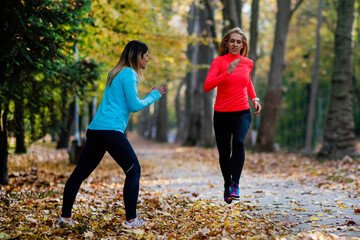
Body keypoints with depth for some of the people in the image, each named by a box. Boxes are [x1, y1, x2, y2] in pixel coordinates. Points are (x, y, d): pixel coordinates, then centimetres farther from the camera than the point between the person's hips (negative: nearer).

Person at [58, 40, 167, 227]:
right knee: (133, 170, 2)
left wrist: (151, 95, 23)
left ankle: (65, 216, 13)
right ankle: (131, 219, 1)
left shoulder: (115, 73, 22)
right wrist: (154, 95, 5)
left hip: (95, 129, 9)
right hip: (111, 129, -9)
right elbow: (135, 106, -10)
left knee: (80, 172, 9)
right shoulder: (129, 73, -6)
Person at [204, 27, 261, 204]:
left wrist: (255, 98, 12)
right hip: (222, 113, -1)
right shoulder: (219, 61, -5)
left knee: (239, 142, -28)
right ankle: (227, 184, 32)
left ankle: (235, 184, -22)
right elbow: (207, 86, -18)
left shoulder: (248, 63, 6)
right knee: (224, 152, 7)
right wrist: (227, 72, -26)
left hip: (242, 112, 1)